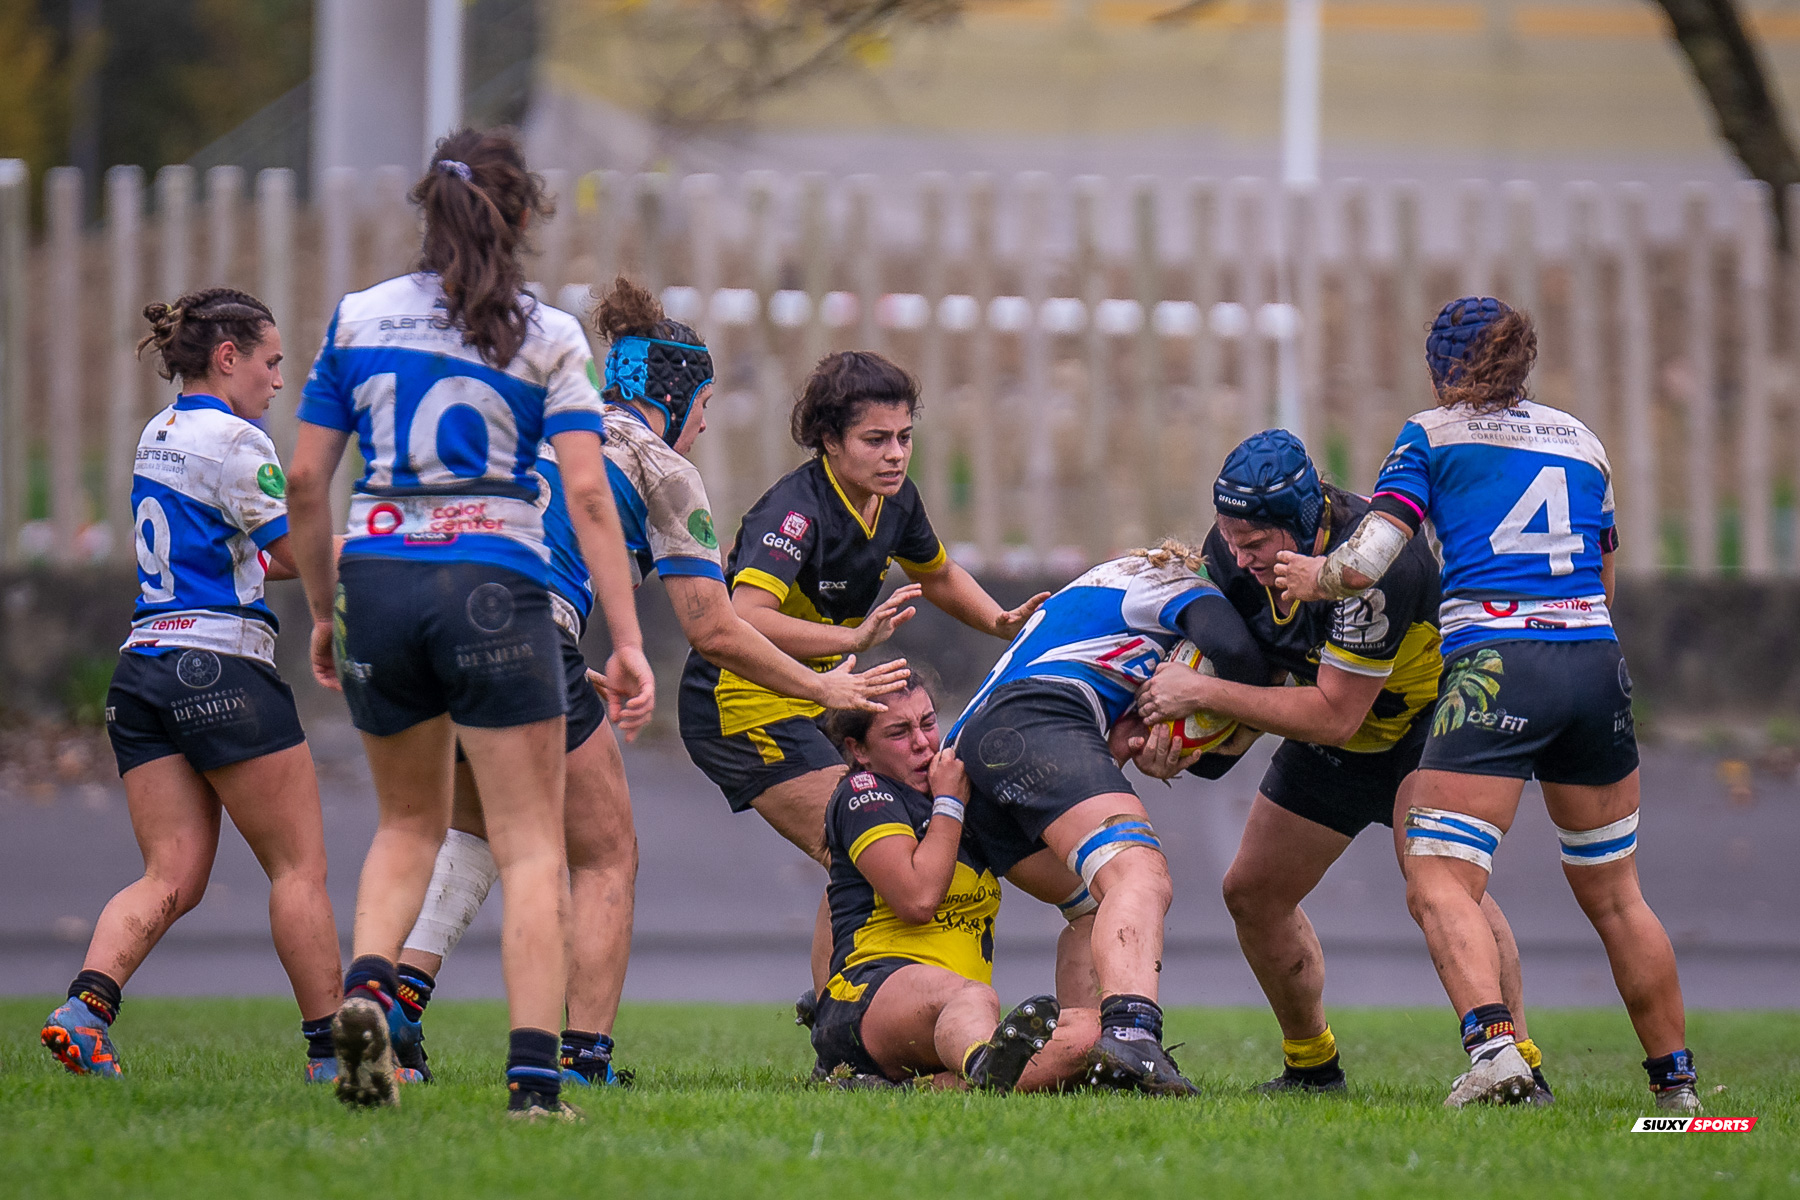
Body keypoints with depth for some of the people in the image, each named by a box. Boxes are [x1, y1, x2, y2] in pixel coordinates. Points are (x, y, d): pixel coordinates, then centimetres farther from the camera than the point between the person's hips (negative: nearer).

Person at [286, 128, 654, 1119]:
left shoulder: (358, 319, 6)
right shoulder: (547, 336, -1)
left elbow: (305, 481, 5)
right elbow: (588, 497, -7)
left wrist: (323, 612, 17)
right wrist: (626, 644, -7)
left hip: (377, 584, 3)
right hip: (494, 588, -3)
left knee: (410, 822, 22)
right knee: (531, 847, 2)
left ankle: (366, 985, -4)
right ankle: (534, 1074, -8)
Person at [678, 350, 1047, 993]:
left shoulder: (895, 501, 1)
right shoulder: (798, 508, -25)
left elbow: (938, 575, 24)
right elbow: (744, 618, -41)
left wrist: (1002, 621, 6)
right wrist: (854, 637, -47)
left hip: (808, 698, 9)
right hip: (743, 705, -9)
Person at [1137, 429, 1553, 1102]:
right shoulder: (1235, 548, -16)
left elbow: (1332, 715, -36)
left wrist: (1202, 693, -35)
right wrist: (1180, 725, -19)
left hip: (1423, 719, -7)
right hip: (1331, 741, 7)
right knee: (1253, 895, 8)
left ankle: (1520, 1064, -23)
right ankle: (1312, 1067, 25)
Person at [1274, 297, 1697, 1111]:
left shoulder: (1431, 437, 6)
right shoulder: (1581, 441, 20)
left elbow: (1367, 561, -2)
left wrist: (1313, 574, 17)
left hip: (1495, 665, -5)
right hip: (1596, 664, 5)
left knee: (1440, 887, -10)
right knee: (1613, 893, 18)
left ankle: (1494, 1046, -34)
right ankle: (1675, 1083, 21)